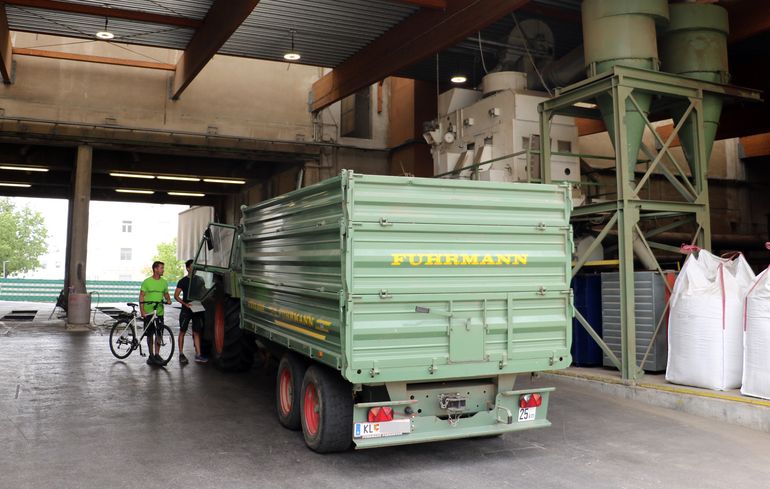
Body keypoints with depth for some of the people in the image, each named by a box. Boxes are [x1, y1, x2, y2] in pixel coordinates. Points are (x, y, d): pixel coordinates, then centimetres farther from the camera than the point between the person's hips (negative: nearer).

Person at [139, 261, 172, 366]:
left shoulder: (164, 282, 8)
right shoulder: (147, 281, -4)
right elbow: (141, 297, -5)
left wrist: (168, 300, -4)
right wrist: (142, 311, -13)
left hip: (160, 312, 3)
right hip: (148, 312, -3)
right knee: (150, 334, 5)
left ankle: (157, 355, 10)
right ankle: (151, 355, 15)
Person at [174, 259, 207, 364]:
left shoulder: (200, 280, 10)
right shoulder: (183, 281, -2)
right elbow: (176, 296, -6)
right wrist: (185, 304, -20)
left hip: (197, 309, 3)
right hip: (186, 310, -3)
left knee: (197, 332, 3)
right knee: (182, 332, 3)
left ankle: (198, 355, 3)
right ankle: (181, 354, 10)